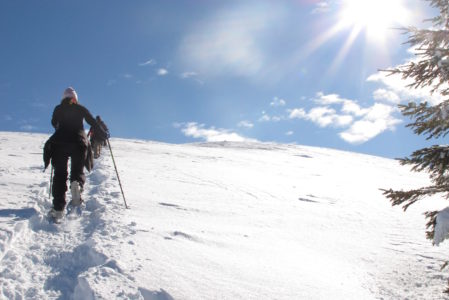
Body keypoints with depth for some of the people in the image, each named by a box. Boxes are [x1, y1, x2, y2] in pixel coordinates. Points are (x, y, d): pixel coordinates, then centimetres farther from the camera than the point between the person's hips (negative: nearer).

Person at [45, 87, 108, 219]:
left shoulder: (58, 109, 12)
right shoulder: (81, 109, 11)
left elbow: (54, 123, 25)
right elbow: (92, 122, 9)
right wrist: (103, 134, 23)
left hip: (60, 142, 0)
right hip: (79, 143, 0)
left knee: (60, 173, 0)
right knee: (78, 170, 11)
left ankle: (58, 207, -14)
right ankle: (77, 184, -28)